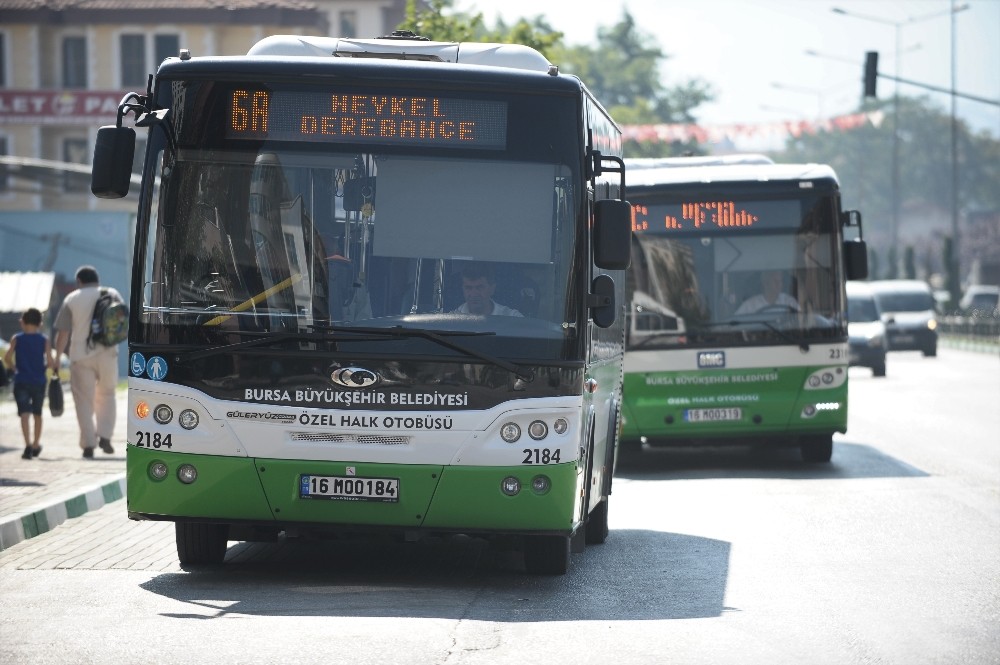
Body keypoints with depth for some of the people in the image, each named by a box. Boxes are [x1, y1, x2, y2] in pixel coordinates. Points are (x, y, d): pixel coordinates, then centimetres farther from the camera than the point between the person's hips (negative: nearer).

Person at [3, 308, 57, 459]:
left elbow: (7, 358, -6)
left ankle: (28, 445, -25)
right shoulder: (44, 341, -1)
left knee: (25, 414, -8)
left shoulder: (16, 339, -1)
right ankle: (36, 445, 30)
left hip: (21, 382, -2)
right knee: (37, 414, 18)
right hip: (39, 381, 2)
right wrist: (55, 365, 14)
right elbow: (50, 362, -8)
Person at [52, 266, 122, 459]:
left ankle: (88, 444, -3)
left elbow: (63, 333, -3)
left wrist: (58, 357, 4)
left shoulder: (72, 299, 0)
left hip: (81, 356, -2)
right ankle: (105, 436, 5)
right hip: (107, 354, 2)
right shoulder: (113, 295, 6)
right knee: (106, 395, 18)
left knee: (84, 401, 3)